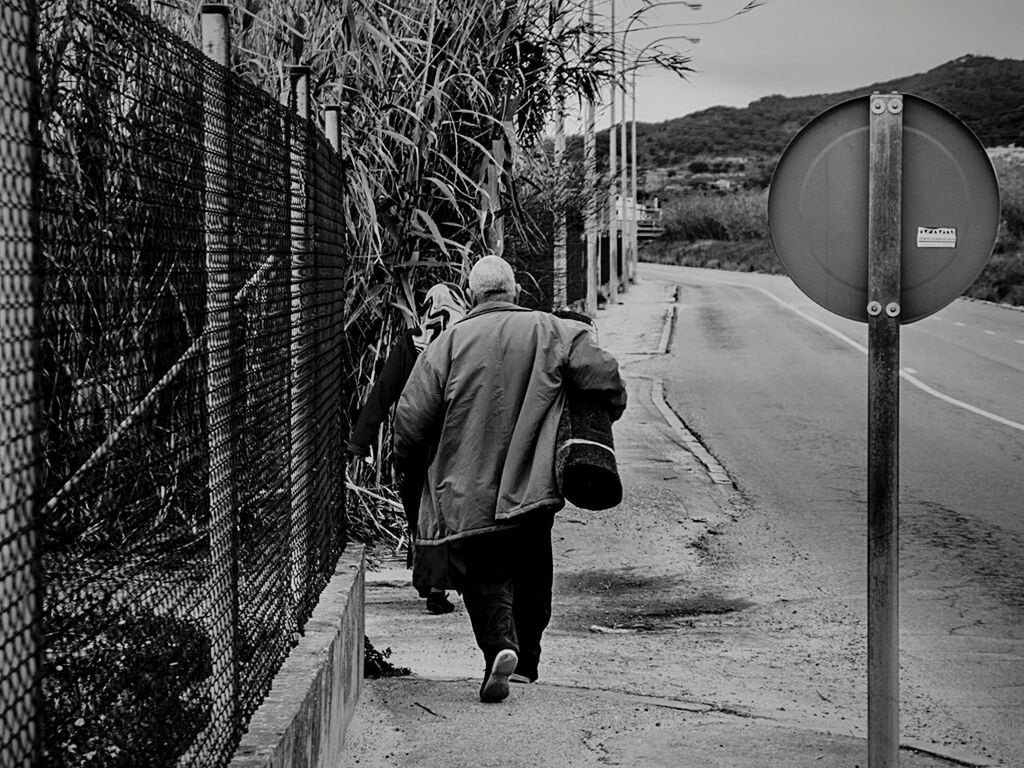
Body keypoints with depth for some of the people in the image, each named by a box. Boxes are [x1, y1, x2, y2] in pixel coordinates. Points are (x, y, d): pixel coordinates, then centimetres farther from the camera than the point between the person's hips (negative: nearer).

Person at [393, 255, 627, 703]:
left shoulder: (450, 342, -1)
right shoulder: (550, 332, 1)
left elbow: (412, 414, -3)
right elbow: (604, 376, -7)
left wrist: (405, 464, 14)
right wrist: (608, 415, 14)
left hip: (469, 489, -1)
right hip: (533, 483, 1)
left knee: (484, 574, 5)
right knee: (530, 573, 18)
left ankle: (500, 645, -20)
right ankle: (526, 660, 25)